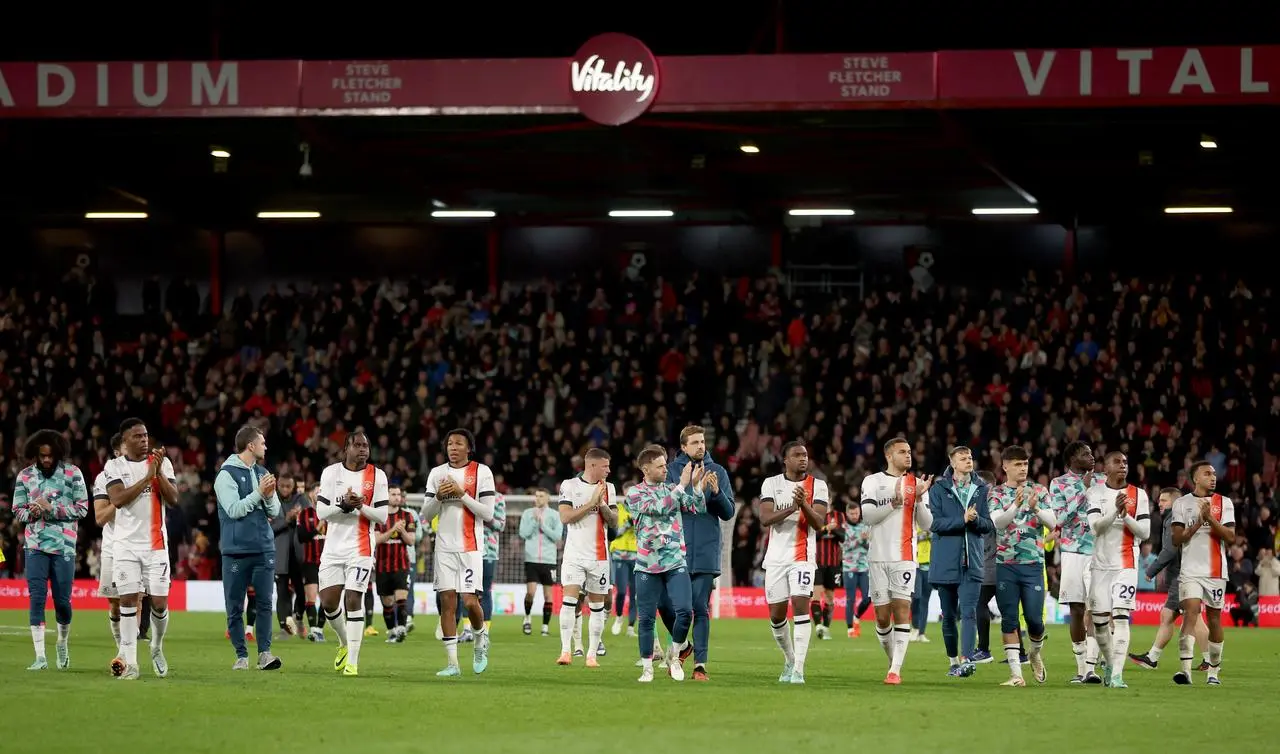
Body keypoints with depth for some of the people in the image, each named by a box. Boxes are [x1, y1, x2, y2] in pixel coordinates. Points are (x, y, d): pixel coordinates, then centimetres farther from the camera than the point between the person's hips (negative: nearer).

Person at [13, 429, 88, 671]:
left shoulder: (72, 473, 0)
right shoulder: (25, 476, 7)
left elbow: (82, 509, -3)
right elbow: (18, 512, 10)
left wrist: (51, 508, -13)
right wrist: (32, 512, -13)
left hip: (63, 544, -1)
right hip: (35, 544, 1)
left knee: (62, 600, 2)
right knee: (37, 598, -8)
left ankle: (62, 642, 31)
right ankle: (40, 657, -8)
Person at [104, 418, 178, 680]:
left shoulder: (162, 462, 4)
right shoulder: (114, 466, 1)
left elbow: (173, 499, -5)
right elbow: (117, 499, -14)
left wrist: (159, 472, -16)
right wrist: (147, 477, -18)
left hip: (156, 543, 1)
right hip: (126, 544, -1)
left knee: (159, 603, -2)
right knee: (128, 600, -7)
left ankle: (157, 648, 25)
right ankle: (130, 663, -5)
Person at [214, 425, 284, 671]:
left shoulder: (262, 473, 12)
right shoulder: (227, 475, -5)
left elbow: (275, 511, 12)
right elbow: (234, 509, -14)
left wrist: (270, 495, -8)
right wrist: (259, 493, -16)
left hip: (264, 547, 4)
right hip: (236, 550, -4)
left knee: (265, 602, -3)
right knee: (234, 607, 1)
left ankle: (264, 652, -2)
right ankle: (241, 655, 8)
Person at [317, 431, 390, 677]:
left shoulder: (377, 476, -1)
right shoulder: (331, 473, 3)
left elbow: (382, 516, -2)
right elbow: (321, 512, -1)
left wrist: (361, 506, -19)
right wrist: (344, 505, -18)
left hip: (361, 548, -2)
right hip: (333, 548, 2)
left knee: (353, 600, -11)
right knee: (328, 602, 1)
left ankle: (352, 662, -8)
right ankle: (345, 643, 29)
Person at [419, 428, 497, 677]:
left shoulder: (482, 472, -1)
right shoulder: (437, 473, 10)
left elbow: (488, 513, -7)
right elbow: (426, 515, 10)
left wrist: (462, 495, -14)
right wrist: (438, 497, -9)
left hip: (471, 547, -3)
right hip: (445, 547, 3)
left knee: (469, 601, -11)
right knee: (447, 602, -2)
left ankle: (481, 639, 21)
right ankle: (452, 662, 1)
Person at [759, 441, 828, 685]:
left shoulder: (817, 486, 2)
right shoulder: (771, 484, 5)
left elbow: (819, 523, -7)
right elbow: (765, 518, -8)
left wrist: (804, 505, -25)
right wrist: (792, 507, -22)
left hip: (803, 557, -2)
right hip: (776, 557, 2)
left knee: (801, 605, -17)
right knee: (776, 614, 5)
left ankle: (798, 669, -19)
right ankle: (790, 659, 29)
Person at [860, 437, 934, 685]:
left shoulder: (917, 484, 9)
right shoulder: (873, 481, 6)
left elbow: (927, 524, 5)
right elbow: (867, 516, -7)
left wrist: (919, 499, -11)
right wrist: (894, 503, -18)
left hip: (905, 558, 0)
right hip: (879, 556, 0)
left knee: (902, 611, -12)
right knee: (882, 617, 3)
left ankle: (895, 670, -15)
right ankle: (894, 661, 22)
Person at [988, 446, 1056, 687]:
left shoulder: (1039, 491, 6)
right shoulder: (996, 494, 5)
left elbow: (1052, 523, -2)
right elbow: (997, 522, -12)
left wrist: (1036, 508, -21)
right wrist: (1016, 505, -28)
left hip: (1033, 563, 0)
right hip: (1005, 564, 0)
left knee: (1034, 617, -4)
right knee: (1009, 619, -1)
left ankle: (1036, 651, 27)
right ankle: (1016, 672, 3)